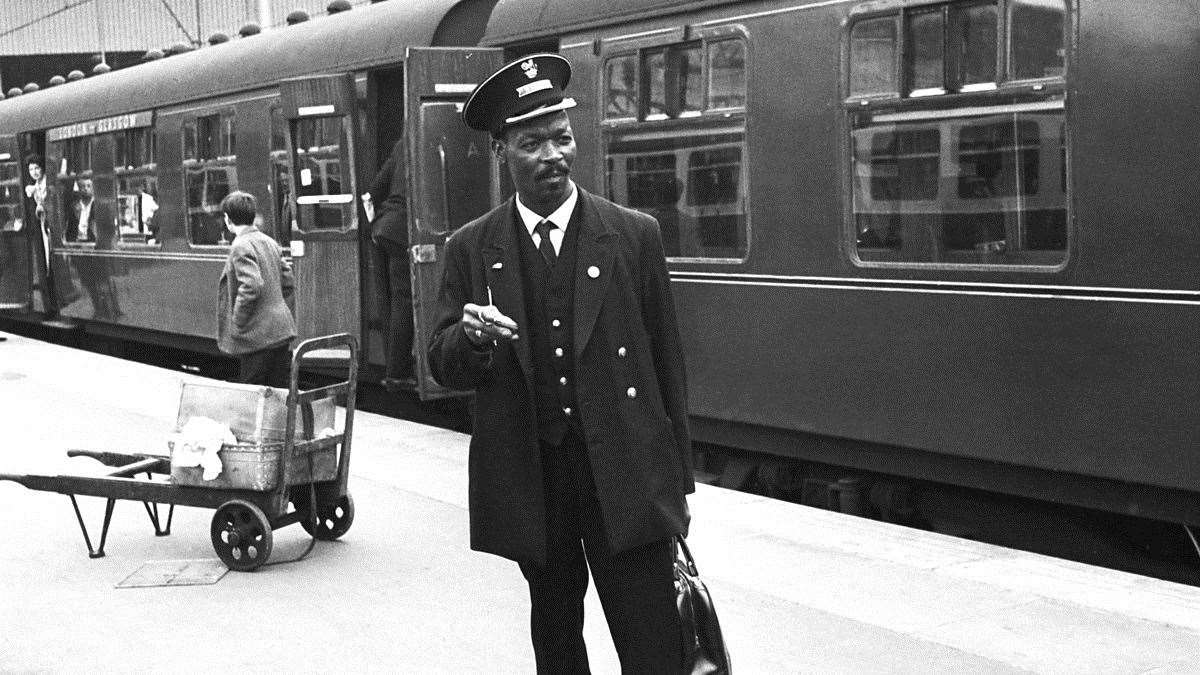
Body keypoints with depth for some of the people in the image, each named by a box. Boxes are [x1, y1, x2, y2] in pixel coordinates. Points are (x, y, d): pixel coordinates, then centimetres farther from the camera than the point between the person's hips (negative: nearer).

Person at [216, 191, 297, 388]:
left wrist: (237, 323, -16)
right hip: (282, 329, 8)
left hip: (258, 335, -8)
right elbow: (287, 281, 17)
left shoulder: (241, 247, -13)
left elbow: (252, 286, -24)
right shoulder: (269, 242, 13)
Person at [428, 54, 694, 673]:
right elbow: (444, 367, 4)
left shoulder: (634, 235, 0)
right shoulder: (471, 250, 3)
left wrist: (677, 477, 4)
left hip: (624, 475, -2)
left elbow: (666, 359, 4)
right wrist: (470, 337, -21)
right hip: (529, 480, 2)